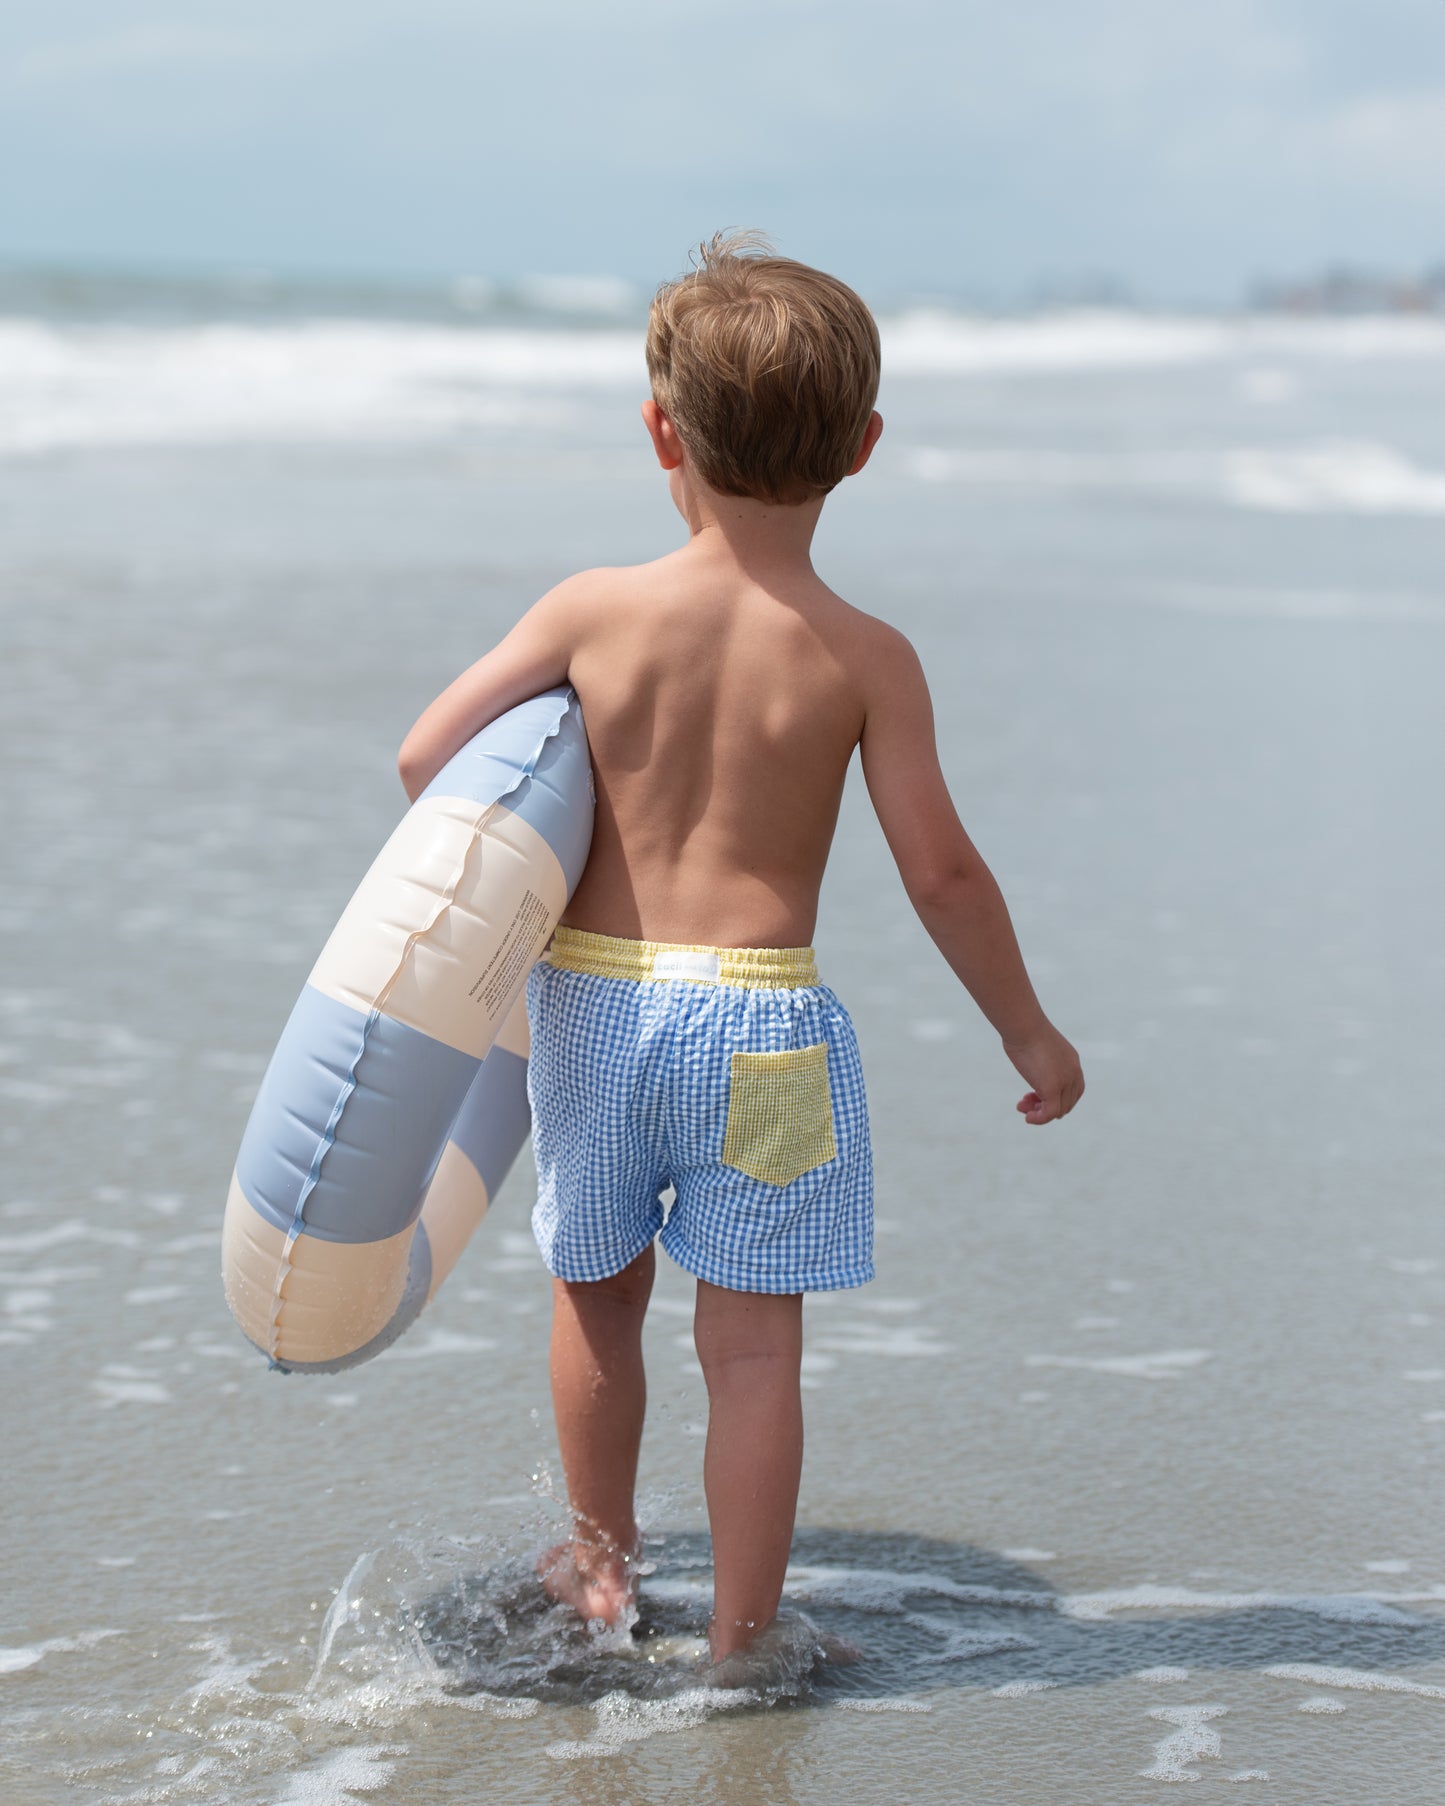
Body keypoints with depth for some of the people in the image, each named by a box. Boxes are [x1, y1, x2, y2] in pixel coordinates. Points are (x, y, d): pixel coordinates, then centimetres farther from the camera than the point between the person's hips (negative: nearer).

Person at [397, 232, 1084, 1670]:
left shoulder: (592, 611, -6)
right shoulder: (865, 658, -9)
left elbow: (425, 756, -4)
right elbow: (940, 870, -6)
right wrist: (1027, 1030, 8)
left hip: (592, 1001, 2)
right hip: (760, 1025, -2)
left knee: (597, 1295, 22)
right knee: (752, 1341, 6)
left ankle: (600, 1560, 39)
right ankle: (740, 1636, 11)